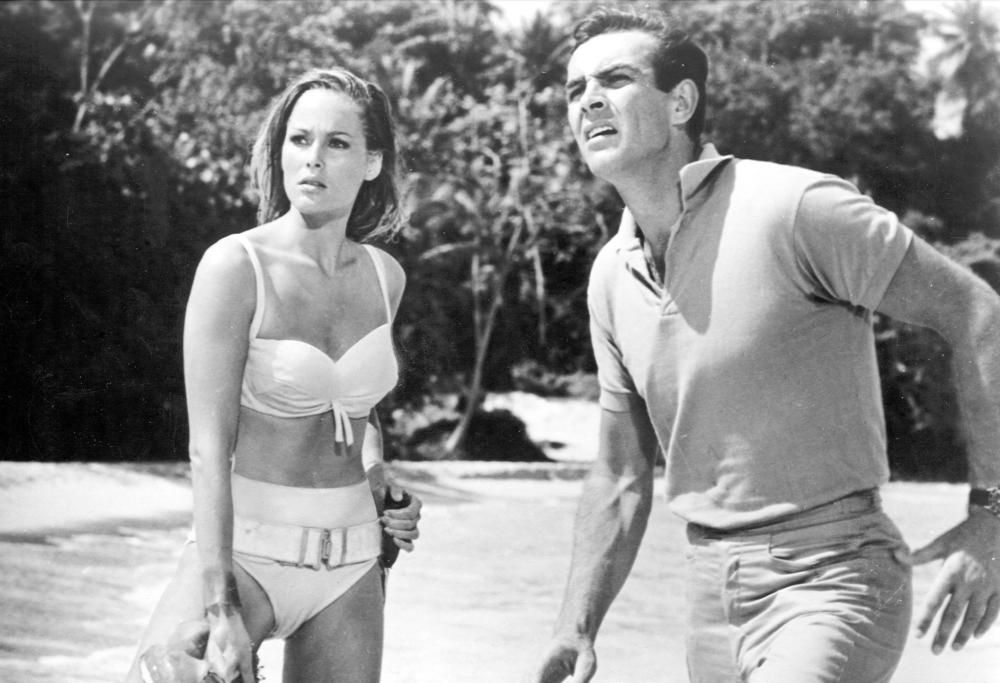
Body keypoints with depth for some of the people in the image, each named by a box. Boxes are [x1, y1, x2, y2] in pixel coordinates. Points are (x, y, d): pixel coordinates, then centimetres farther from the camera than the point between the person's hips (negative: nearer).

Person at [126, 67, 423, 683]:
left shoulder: (384, 275, 6)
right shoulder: (236, 267, -11)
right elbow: (209, 446, -16)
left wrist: (383, 490, 7)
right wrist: (223, 609, -21)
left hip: (351, 562, 5)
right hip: (244, 547, -5)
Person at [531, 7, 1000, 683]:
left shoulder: (795, 208, -16)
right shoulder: (611, 278, 6)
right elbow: (621, 479, 13)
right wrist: (576, 627, 3)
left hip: (829, 582, -7)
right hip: (711, 592, 7)